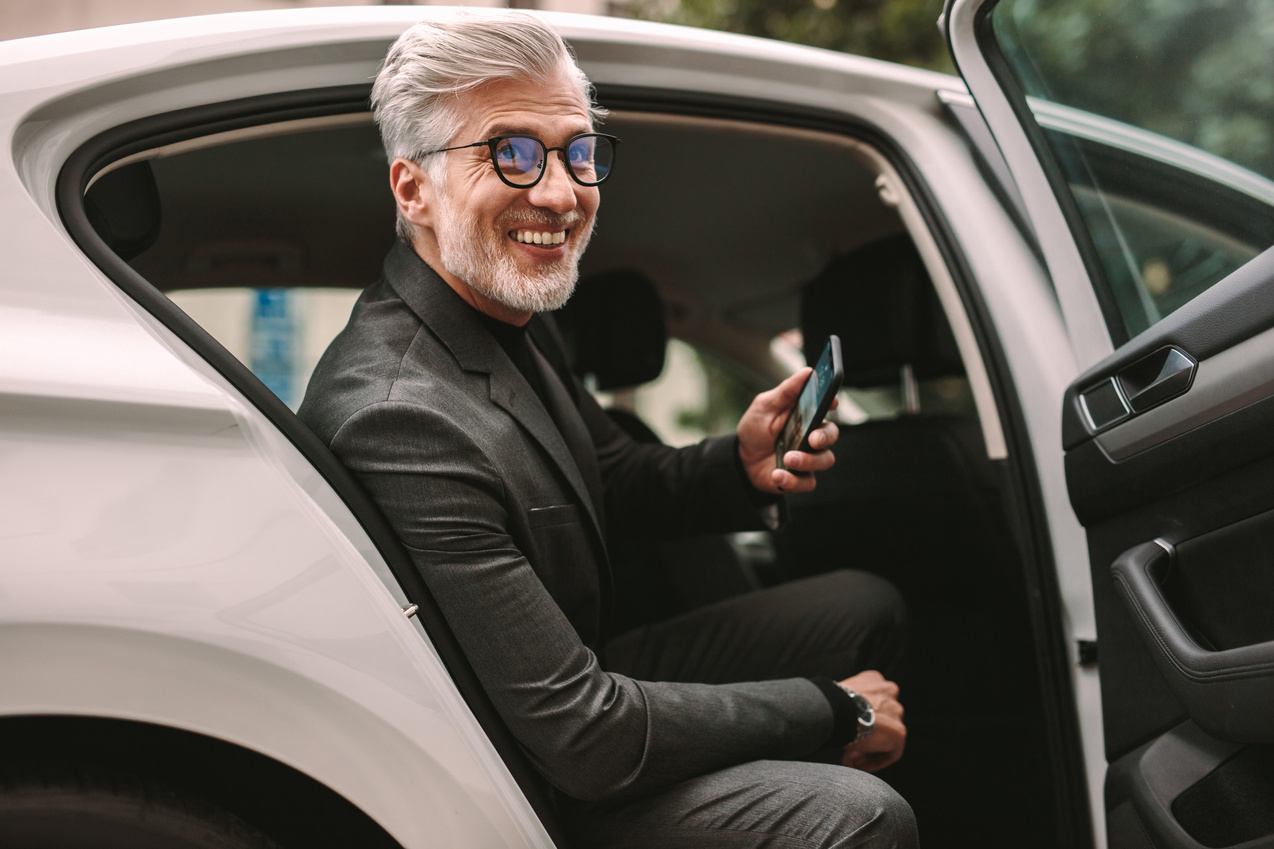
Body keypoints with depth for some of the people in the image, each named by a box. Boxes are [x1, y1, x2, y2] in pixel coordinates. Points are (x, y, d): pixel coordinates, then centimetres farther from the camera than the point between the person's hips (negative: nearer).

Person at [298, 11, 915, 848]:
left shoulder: (515, 319, -1)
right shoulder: (400, 420, -31)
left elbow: (613, 480, 16)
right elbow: (587, 740, -30)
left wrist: (741, 465, -6)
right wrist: (834, 711, -18)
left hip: (590, 672, 10)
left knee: (869, 605, 15)